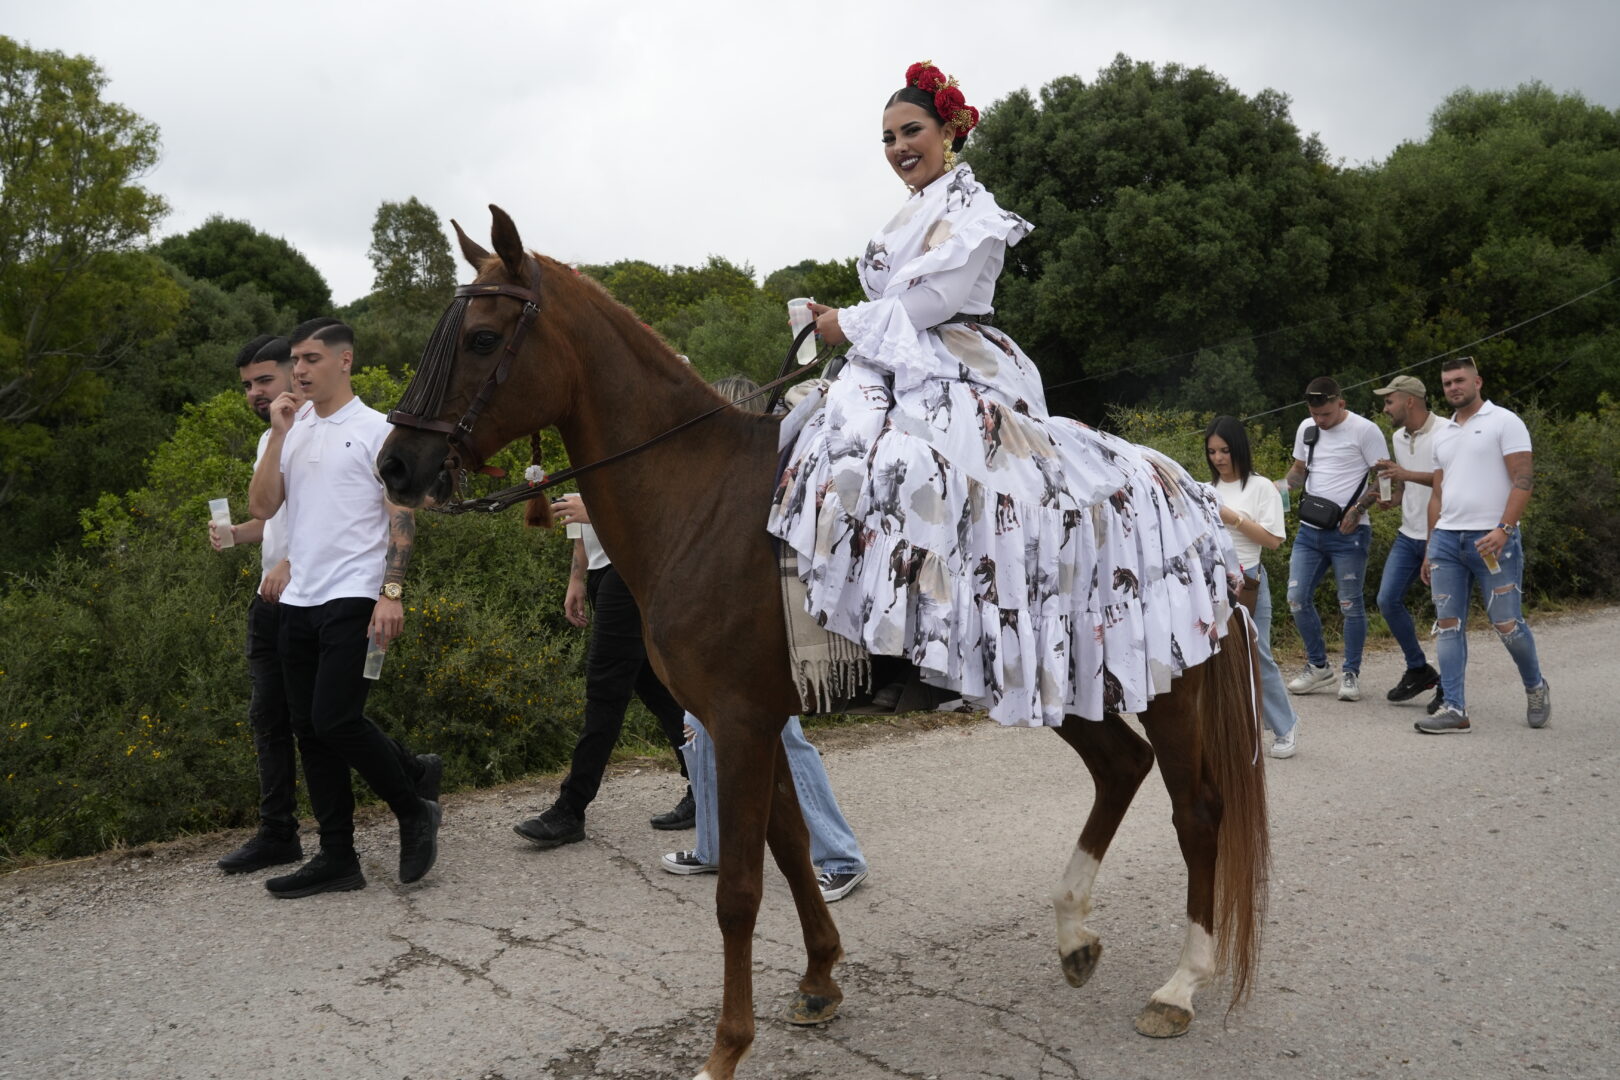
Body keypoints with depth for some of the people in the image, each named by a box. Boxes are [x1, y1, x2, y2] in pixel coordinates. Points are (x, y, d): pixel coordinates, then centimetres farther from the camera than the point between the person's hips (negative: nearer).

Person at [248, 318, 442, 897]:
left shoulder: (375, 430, -3)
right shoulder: (292, 432, 15)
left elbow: (401, 517, -7)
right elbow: (261, 506, 6)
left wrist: (392, 593, -16)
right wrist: (279, 435, -2)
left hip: (352, 598, -7)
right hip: (298, 599, 7)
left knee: (336, 720, -14)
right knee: (309, 729, 7)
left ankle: (415, 809, 8)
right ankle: (337, 859, 15)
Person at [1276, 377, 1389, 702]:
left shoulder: (1365, 430, -7)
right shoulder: (1306, 428, 10)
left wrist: (1359, 507, -19)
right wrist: (1284, 484, 0)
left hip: (1348, 532, -6)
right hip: (1309, 529, 6)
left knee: (1350, 603, 1)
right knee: (1297, 598, 3)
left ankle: (1351, 673, 14)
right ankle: (1318, 666, 19)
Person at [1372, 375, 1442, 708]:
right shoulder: (1399, 437, 12)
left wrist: (1406, 474, -27)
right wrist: (1392, 497, 2)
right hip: (1409, 535, 8)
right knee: (1387, 599, -1)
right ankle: (1419, 670, 15)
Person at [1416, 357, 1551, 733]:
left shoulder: (1504, 422, -1)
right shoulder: (1442, 433, 18)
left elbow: (1523, 480, -9)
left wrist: (1503, 530, -21)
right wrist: (1430, 550, 16)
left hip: (1493, 539, -6)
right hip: (1446, 539, 6)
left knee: (1507, 624, -1)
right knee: (1448, 625, 0)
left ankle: (1536, 688, 25)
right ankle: (1454, 710, 2)